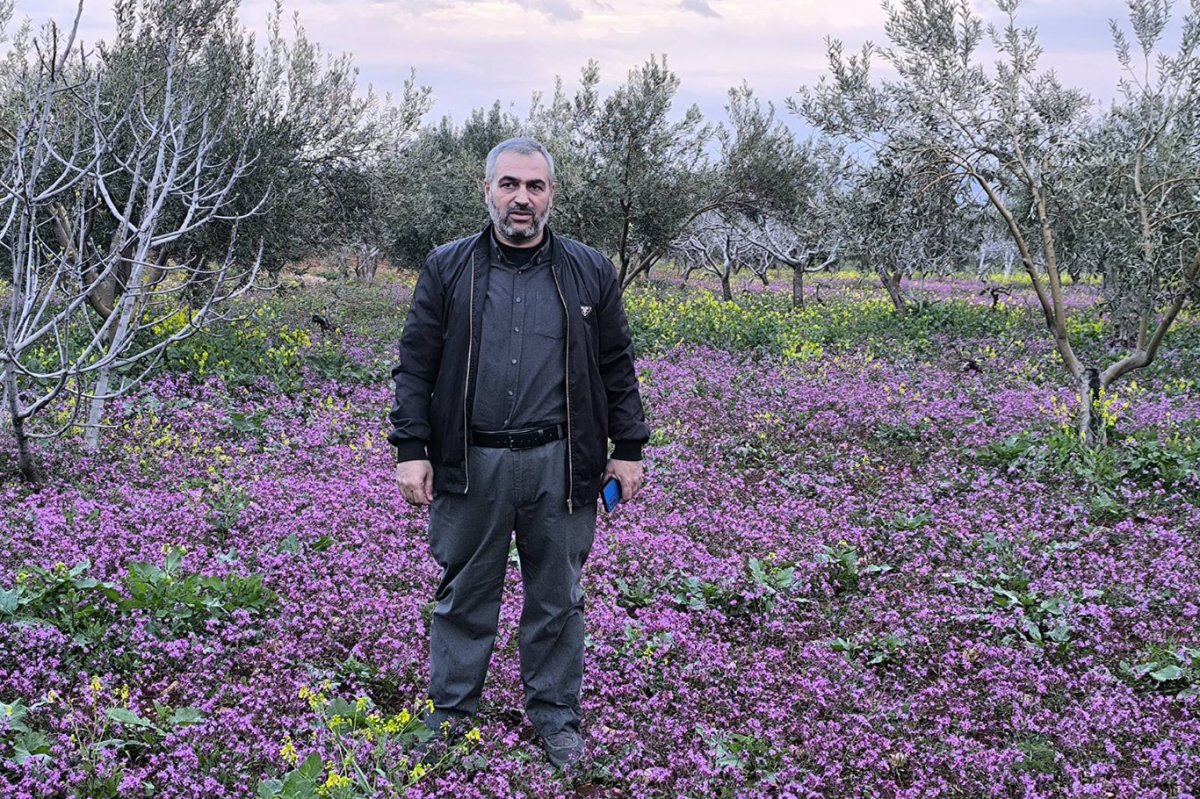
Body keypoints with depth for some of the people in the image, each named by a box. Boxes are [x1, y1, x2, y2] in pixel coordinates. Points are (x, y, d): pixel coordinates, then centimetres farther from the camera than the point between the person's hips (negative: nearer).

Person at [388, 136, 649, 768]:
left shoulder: (589, 273, 6)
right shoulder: (447, 268, 4)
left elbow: (617, 369, 10)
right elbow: (415, 365, 4)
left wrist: (628, 449, 6)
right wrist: (411, 449, -3)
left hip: (559, 466, 1)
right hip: (469, 464, 0)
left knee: (557, 599, 11)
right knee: (464, 596, 10)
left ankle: (556, 718, 26)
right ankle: (450, 715, 26)